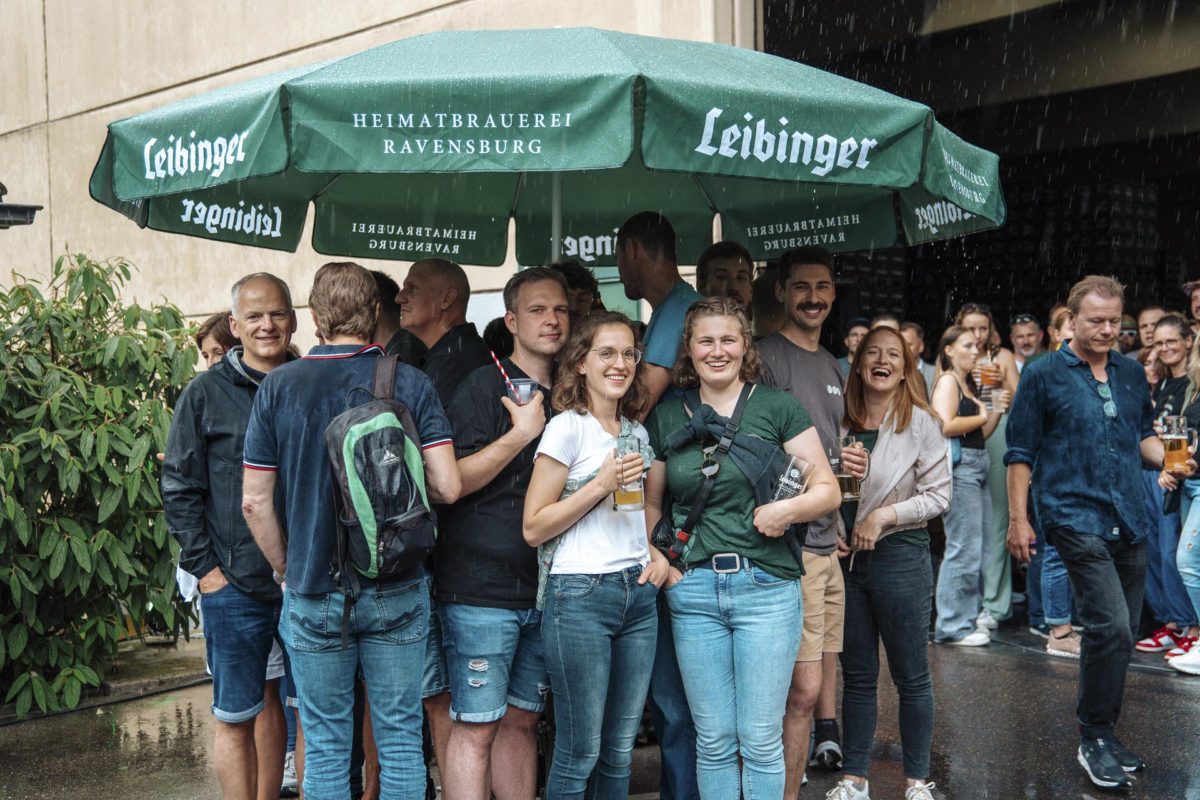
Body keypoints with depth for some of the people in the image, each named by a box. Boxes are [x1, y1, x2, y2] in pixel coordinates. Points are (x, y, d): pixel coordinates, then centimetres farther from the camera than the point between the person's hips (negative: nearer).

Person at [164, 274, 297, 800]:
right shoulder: (207, 393, -2)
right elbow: (179, 487, -1)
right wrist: (204, 566, -8)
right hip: (235, 584, -3)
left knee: (273, 700, 15)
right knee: (235, 716, 2)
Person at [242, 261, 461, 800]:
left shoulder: (278, 387, -5)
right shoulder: (411, 383, -5)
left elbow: (255, 501, -3)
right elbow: (446, 486, -9)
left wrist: (285, 569, 11)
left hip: (313, 593, 0)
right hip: (398, 592, 0)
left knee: (325, 744, 11)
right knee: (400, 737, 11)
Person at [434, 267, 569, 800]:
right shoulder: (485, 386, -7)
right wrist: (521, 433, -14)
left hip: (542, 590, 7)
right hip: (482, 589, -6)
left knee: (522, 721, 13)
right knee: (475, 728, -2)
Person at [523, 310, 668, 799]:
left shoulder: (636, 433, 13)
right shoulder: (567, 428, -6)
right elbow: (534, 528, -10)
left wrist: (656, 555, 7)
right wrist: (601, 485, -16)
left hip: (638, 594, 6)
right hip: (580, 596, -6)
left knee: (620, 750, 11)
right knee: (580, 753, 0)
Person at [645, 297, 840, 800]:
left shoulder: (777, 407, 1)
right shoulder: (666, 417, 9)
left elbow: (828, 490, 1)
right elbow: (651, 503, 16)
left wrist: (789, 508, -18)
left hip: (766, 586, -2)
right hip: (692, 590, 2)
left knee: (761, 740, 4)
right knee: (713, 740, 10)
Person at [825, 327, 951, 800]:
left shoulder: (921, 422, -6)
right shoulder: (841, 422, 4)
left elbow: (939, 495, -7)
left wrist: (884, 516, -15)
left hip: (900, 553, -3)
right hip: (845, 554, 4)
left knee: (911, 676, 6)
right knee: (857, 674, 12)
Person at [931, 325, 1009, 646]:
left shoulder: (969, 384, 23)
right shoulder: (947, 381, -6)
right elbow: (946, 425, -21)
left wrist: (997, 410, 6)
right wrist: (982, 416, -6)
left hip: (977, 467, 10)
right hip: (959, 466, -10)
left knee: (979, 547, 11)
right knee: (964, 548, -9)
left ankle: (969, 617, 21)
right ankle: (953, 626, -3)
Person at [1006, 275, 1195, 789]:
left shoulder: (1131, 373, 12)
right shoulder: (1044, 375, -4)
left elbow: (1144, 435, 21)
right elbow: (1021, 452, -3)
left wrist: (1168, 458, -2)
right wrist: (1017, 518, -6)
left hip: (1130, 520, 6)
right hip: (1076, 517, -6)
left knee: (1120, 633, 12)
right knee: (1111, 627, -16)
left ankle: (1103, 735, 26)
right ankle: (1095, 740, -1)